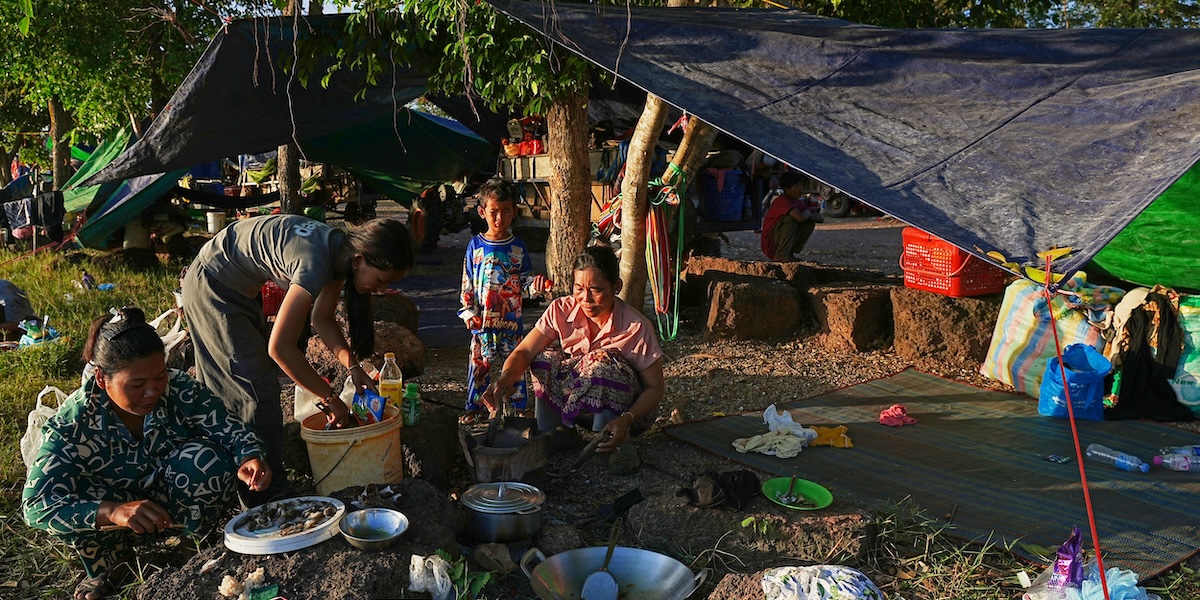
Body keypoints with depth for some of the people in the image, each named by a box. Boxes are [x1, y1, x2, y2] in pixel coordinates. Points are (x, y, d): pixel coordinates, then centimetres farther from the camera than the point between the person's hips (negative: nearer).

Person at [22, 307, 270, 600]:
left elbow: (232, 430, -16)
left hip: (176, 503, 0)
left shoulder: (180, 389, -23)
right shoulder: (73, 423, -27)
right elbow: (36, 505, -33)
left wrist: (250, 457, -42)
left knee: (208, 460, -30)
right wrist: (112, 512, -52)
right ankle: (108, 565, 1)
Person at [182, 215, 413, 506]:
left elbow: (323, 320, 4)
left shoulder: (341, 251, -8)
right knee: (258, 390, -7)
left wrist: (353, 366, -9)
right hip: (212, 287, -9)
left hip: (239, 290, 9)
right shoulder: (316, 263, -35)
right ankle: (267, 496, 2)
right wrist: (330, 398, -25)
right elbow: (280, 347, -33)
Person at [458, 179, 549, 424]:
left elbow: (524, 279, 8)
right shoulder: (476, 245, 0)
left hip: (511, 317, 1)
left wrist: (535, 285, -14)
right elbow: (467, 282, 3)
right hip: (482, 318, 0)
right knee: (479, 363, 5)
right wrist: (468, 311, -3)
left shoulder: (518, 246, 3)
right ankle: (473, 407, 19)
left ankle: (519, 406, 20)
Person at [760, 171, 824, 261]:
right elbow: (800, 218, -35)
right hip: (770, 244, -8)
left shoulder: (797, 202, 8)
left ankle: (790, 253, 1)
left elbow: (821, 219, 6)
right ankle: (781, 255, -25)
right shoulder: (782, 201, -18)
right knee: (791, 217, -27)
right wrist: (808, 212, -12)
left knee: (810, 223, 0)